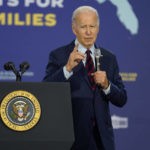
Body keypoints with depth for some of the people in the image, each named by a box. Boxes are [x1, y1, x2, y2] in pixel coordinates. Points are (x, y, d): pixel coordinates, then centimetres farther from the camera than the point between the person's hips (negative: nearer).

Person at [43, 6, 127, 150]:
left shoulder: (109, 58, 9)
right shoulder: (58, 56, -2)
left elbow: (121, 100, 7)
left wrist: (106, 85, -13)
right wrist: (67, 68, -27)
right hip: (70, 137, -3)